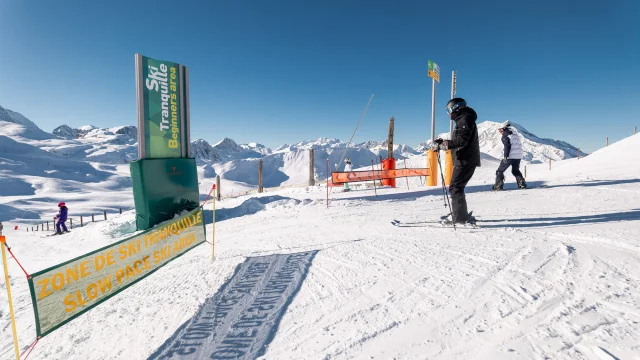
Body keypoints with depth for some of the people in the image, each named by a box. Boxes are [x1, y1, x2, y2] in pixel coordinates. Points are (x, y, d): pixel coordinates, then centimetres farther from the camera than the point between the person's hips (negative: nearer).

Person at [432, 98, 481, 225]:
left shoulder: (465, 119, -11)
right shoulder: (462, 120, 21)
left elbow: (461, 141, -22)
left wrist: (441, 145, -22)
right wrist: (442, 142, 11)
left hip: (465, 161, -10)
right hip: (464, 160, 10)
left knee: (455, 187, -11)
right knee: (457, 187, 15)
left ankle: (460, 217, -11)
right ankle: (459, 215, 25)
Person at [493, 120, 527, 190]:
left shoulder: (505, 136, -5)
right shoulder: (516, 135, 19)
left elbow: (507, 146, -16)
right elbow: (519, 146, 21)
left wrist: (505, 156, -18)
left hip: (510, 156, -7)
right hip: (518, 156, 8)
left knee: (500, 171, 1)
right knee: (515, 170, 25)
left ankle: (498, 186, -8)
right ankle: (522, 183, 12)